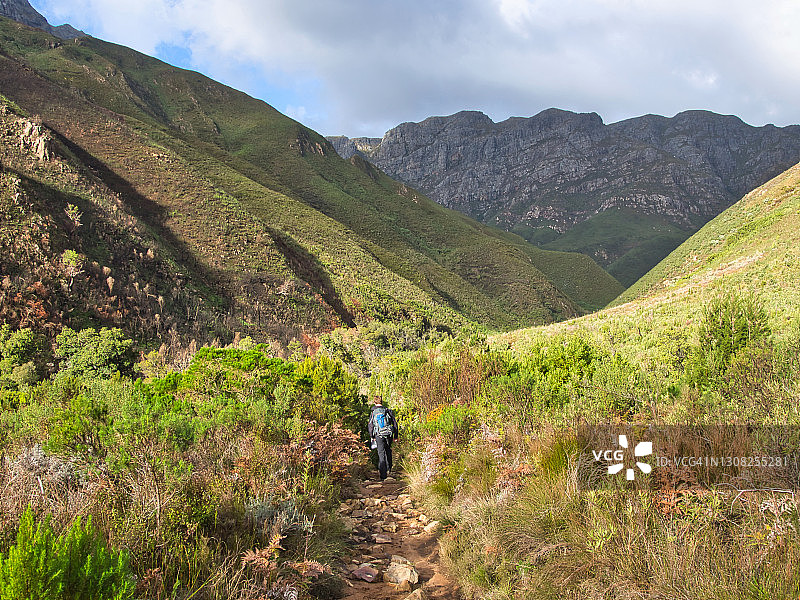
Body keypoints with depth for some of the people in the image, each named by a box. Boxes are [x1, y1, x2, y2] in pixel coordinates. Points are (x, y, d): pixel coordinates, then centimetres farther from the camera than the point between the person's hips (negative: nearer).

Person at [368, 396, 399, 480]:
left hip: (379, 435, -2)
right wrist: (396, 435, 11)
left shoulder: (373, 413, -1)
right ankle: (389, 468, 34)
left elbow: (370, 425, 3)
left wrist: (372, 436, 16)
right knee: (388, 451, 24)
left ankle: (383, 475, -2)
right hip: (389, 434, 2)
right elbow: (395, 423, 3)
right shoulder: (388, 411, 0)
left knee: (381, 453, 2)